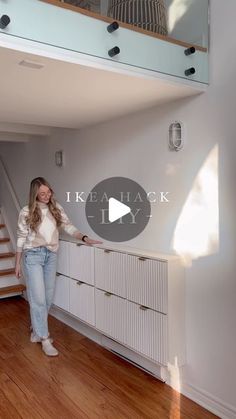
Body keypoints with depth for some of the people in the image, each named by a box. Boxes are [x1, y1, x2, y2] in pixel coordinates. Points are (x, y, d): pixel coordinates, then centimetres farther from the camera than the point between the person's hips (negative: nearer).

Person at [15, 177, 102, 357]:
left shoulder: (56, 208, 3)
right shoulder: (26, 212, -6)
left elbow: (69, 227, -2)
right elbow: (21, 238, -1)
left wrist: (84, 238, -19)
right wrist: (17, 263, 2)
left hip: (51, 256, 4)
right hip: (33, 256, -4)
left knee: (48, 297, 11)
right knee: (38, 298, -3)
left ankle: (36, 330, 32)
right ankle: (45, 339, 9)